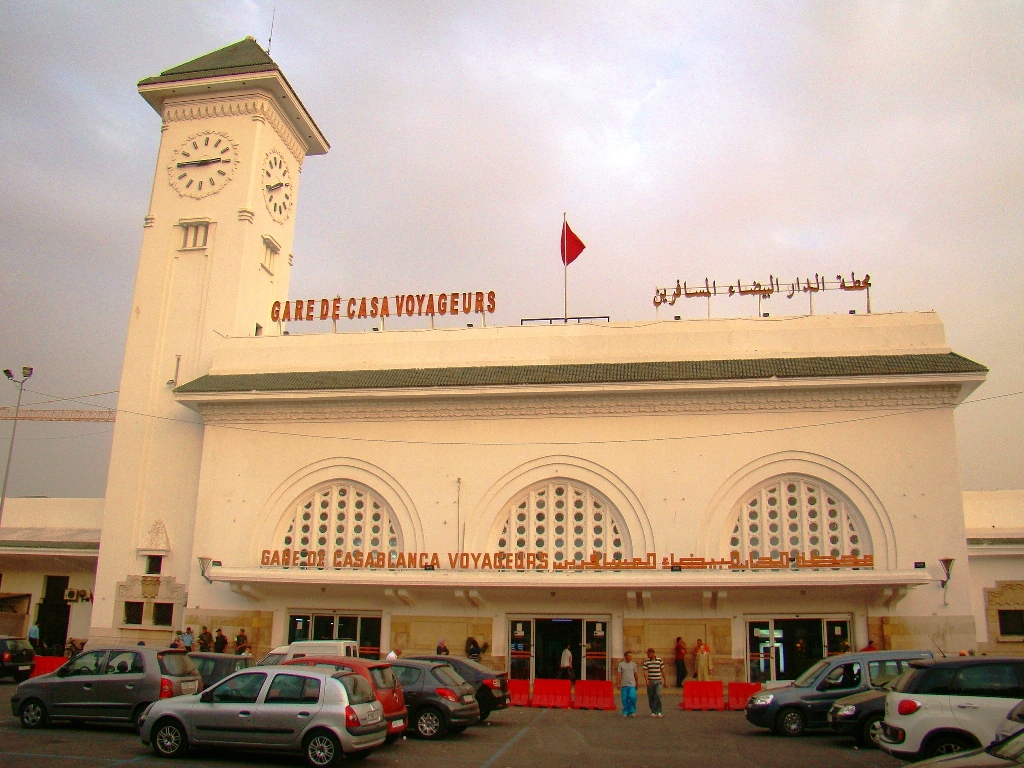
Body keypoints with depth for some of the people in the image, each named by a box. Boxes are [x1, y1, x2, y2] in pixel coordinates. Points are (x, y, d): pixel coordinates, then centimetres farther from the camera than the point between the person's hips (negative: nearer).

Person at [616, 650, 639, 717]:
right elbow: (618, 675, -1)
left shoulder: (633, 664, 9)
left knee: (632, 697, -15)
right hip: (624, 685, -1)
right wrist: (618, 684, -8)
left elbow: (635, 675, 15)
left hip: (632, 685, 1)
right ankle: (625, 713, 14)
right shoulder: (621, 664, 2)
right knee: (625, 699, 1)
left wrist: (637, 683, 17)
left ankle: (632, 712, 0)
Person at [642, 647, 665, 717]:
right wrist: (647, 680, -18)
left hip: (658, 681, -1)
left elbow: (662, 671, 11)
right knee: (651, 697, 3)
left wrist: (664, 680, 14)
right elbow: (645, 671, -4)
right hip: (650, 682, 1)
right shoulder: (646, 661, 2)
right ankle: (653, 712, 17)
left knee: (658, 695, -17)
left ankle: (659, 711, -7)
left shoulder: (659, 660, 3)